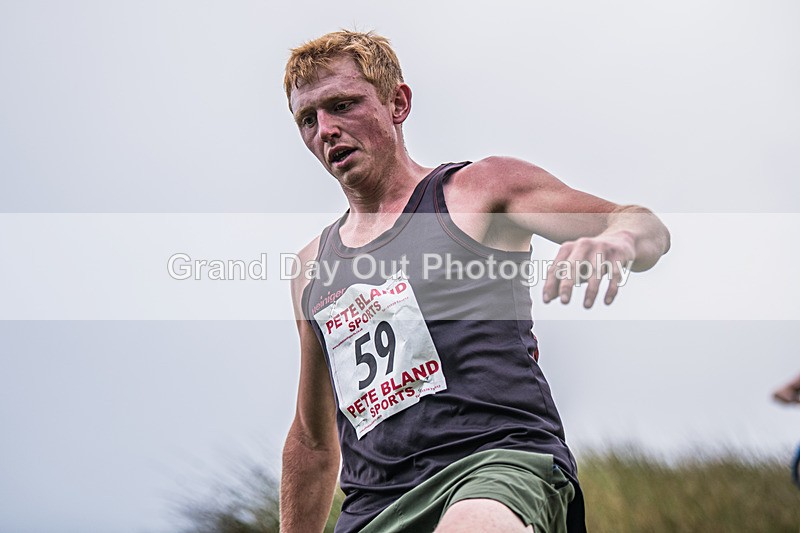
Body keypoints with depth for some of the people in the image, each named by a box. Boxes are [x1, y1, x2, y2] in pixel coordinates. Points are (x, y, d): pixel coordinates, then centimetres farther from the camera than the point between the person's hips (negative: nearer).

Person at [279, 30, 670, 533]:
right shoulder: (313, 267, 21)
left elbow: (646, 228, 0)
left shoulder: (482, 190, 8)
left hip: (502, 459, -5)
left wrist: (617, 239, -24)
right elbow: (313, 439, 29)